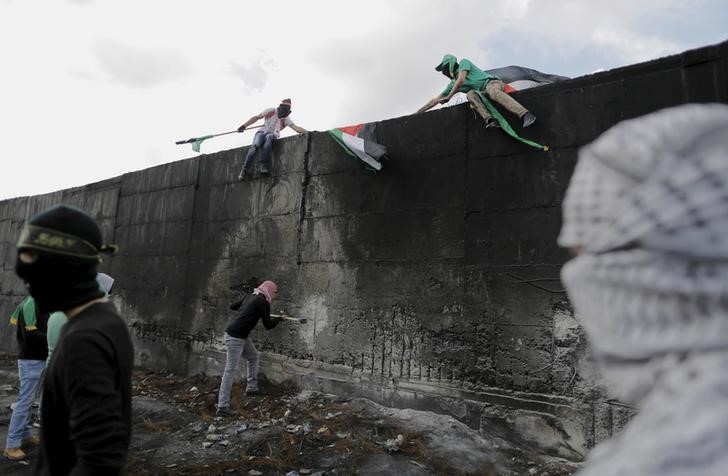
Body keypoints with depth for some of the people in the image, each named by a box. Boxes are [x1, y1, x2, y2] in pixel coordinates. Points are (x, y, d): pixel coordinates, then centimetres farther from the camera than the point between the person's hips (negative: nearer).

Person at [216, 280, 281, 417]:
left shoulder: (249, 296, 10)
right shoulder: (263, 302, -13)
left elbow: (232, 306, 21)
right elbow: (268, 325, -7)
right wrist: (279, 318, 12)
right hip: (235, 337, -10)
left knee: (254, 356, 22)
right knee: (231, 370, -7)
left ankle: (251, 388, 31)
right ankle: (222, 406, -3)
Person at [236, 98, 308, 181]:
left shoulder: (286, 119, 2)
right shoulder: (271, 111, -2)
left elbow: (296, 127, -11)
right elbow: (257, 117, 5)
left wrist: (308, 132, -29)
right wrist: (244, 126, 1)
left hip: (271, 136, 0)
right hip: (261, 132, 0)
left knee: (269, 137, -38)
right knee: (255, 145, -33)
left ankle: (264, 166, -44)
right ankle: (245, 169, -29)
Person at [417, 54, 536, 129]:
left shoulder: (464, 62, 7)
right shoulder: (453, 84, 23)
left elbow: (461, 80, -10)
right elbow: (436, 100, 21)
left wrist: (448, 97, -2)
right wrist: (417, 112, 17)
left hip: (492, 82, -5)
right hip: (482, 92, 5)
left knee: (493, 93, -40)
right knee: (470, 94, -27)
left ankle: (525, 115, -57)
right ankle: (490, 120, -48)